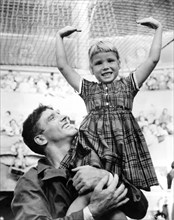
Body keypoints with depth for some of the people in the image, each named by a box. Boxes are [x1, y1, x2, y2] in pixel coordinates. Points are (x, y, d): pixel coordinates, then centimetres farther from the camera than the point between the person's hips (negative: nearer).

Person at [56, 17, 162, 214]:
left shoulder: (127, 85, 21)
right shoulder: (88, 89, 23)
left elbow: (153, 59, 18)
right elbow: (62, 66, 23)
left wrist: (158, 29, 22)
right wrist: (59, 37, 27)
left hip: (125, 141, 0)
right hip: (94, 142, 0)